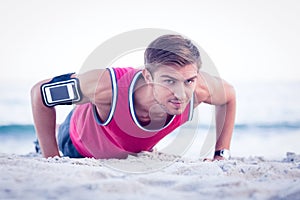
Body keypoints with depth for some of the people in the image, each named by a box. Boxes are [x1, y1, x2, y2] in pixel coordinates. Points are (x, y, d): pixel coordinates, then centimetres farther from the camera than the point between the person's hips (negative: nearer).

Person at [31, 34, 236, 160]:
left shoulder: (199, 88, -40)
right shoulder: (107, 86, -50)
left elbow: (229, 94, -13)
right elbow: (40, 92, -33)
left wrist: (221, 154, -16)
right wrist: (52, 159, -29)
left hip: (138, 152, 4)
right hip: (79, 148, -4)